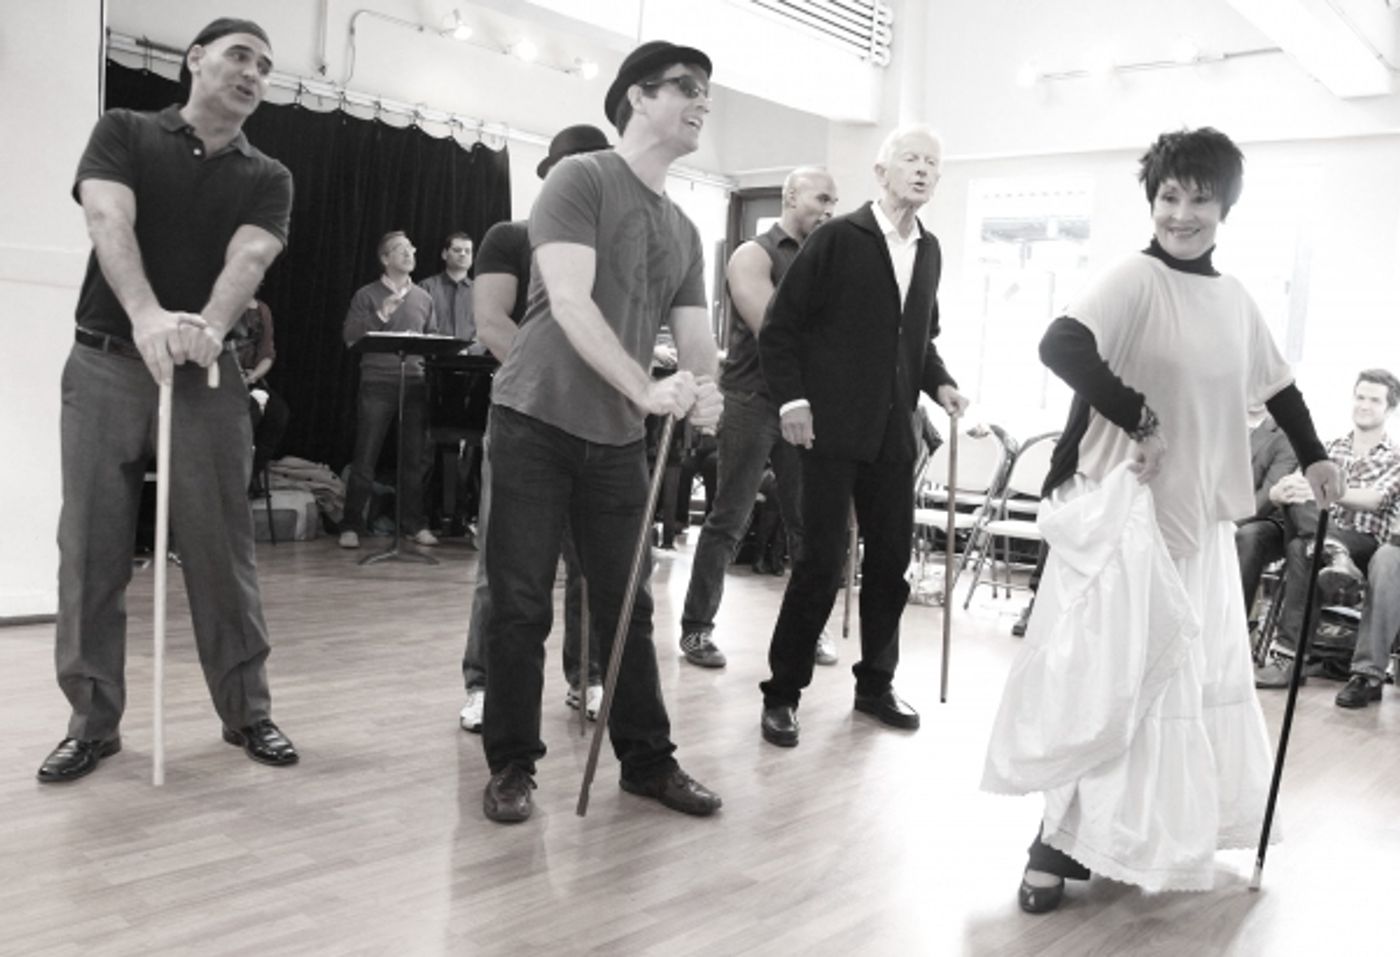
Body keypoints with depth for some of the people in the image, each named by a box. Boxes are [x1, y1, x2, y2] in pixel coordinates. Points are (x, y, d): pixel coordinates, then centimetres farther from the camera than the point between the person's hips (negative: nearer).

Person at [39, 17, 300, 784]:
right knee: (91, 550, 2)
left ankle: (246, 712, 15)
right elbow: (108, 220, -15)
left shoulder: (267, 179, 7)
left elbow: (249, 257, -12)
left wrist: (208, 326, -34)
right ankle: (92, 722, 14)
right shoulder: (124, 133, 3)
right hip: (105, 365, -1)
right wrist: (148, 314, -35)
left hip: (206, 375, 1)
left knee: (222, 549, 3)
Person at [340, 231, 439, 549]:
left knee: (414, 458, 6)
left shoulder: (423, 299, 15)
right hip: (377, 383, -3)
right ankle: (352, 525, 4)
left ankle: (414, 524, 14)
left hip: (415, 384, 3)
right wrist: (381, 316, -14)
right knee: (365, 459, -2)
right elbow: (351, 339, -4)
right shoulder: (367, 296, 4)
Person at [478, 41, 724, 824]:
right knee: (522, 606, 0)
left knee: (627, 605, 10)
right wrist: (648, 388, -27)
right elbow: (570, 303, -18)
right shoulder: (579, 179, -6)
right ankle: (512, 765, 14)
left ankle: (647, 759, 22)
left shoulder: (685, 231, 14)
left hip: (619, 436, 6)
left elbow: (695, 335, 10)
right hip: (538, 420, -6)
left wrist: (705, 393, -13)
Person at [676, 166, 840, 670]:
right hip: (753, 402, -5)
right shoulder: (754, 255, -3)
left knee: (809, 522, 5)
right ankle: (697, 628, 8)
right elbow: (771, 329, -16)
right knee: (728, 521, -1)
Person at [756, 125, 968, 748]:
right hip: (833, 428, -6)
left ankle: (876, 684, 25)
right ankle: (783, 692, 9)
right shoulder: (838, 238, -4)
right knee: (821, 561, -4)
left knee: (891, 558, 9)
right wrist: (792, 400, -13)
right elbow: (780, 327, -5)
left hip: (894, 434, 6)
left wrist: (939, 382, 5)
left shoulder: (929, 251, 13)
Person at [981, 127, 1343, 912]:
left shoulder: (1236, 300, 8)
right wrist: (1139, 418, -26)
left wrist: (1313, 456, 25)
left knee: (1190, 677, 13)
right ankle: (1059, 840, 7)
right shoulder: (1136, 281, -13)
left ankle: (1112, 835, 27)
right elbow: (1059, 346, -30)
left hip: (1202, 517, 8)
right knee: (1112, 676, -5)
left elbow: (1277, 383, 24)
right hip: (1127, 512, -7)